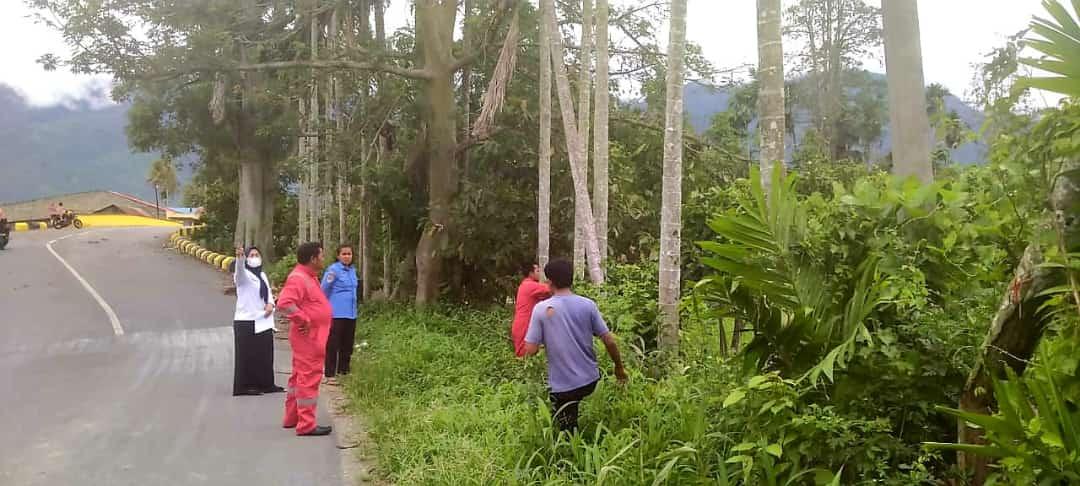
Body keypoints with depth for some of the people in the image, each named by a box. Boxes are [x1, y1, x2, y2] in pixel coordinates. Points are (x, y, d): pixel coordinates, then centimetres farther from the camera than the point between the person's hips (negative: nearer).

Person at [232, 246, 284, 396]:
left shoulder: (262, 275, 14)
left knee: (265, 354, 10)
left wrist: (270, 303, -4)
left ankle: (266, 384, 18)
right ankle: (245, 386, 1)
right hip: (246, 321, -6)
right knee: (248, 354, -4)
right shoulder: (243, 275, -6)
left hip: (263, 320, 7)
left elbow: (268, 292, 19)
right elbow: (239, 271, -30)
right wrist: (240, 258, -52)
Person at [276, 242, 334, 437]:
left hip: (312, 337, 11)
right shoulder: (298, 278, -19)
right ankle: (307, 425, -1)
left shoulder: (309, 277, 14)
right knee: (308, 379, -6)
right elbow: (284, 303, -31)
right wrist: (303, 320, -25)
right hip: (308, 337, -11)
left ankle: (292, 418, 29)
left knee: (300, 376, 18)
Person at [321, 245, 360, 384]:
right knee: (333, 345, -3)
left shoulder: (353, 270, 11)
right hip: (336, 314, -7)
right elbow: (324, 290, -7)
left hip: (351, 314, 7)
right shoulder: (333, 270, -10)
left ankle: (344, 371, 23)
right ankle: (330, 375, 2)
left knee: (347, 345, 12)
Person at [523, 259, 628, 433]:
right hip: (590, 381, 3)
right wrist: (619, 368, 13)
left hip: (563, 386, -3)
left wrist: (543, 344, 12)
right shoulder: (588, 305, -4)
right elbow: (609, 341, -3)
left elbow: (530, 350, -11)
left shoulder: (541, 309, -10)